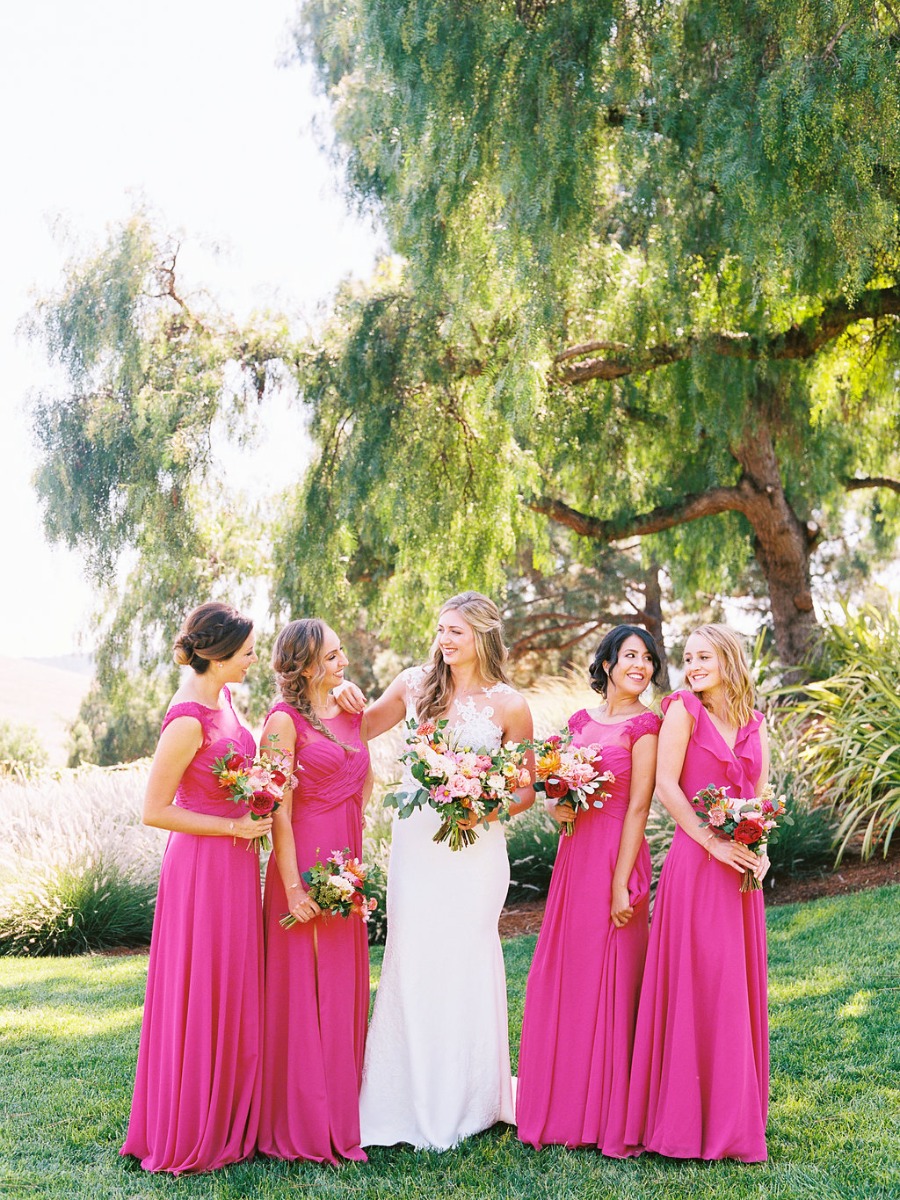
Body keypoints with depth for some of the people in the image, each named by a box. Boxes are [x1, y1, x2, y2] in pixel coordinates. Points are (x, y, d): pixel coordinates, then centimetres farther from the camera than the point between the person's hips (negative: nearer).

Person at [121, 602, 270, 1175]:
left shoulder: (225, 698, 4)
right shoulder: (188, 720, -22)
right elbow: (155, 810, -19)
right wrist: (235, 826, -16)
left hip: (236, 864, 9)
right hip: (204, 866, -9)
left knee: (234, 994, 17)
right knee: (200, 998, 3)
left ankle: (227, 1121, 31)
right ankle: (191, 1134, 18)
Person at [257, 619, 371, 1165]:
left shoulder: (352, 714, 10)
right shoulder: (285, 721, -11)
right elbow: (279, 809, -14)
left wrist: (356, 851, 14)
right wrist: (293, 886, -16)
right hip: (306, 862, -7)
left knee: (345, 986, 12)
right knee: (304, 989, 1)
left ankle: (342, 1111, 24)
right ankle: (303, 1124, 12)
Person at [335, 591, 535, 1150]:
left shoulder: (509, 705, -1)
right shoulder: (415, 684, 5)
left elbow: (527, 789, 5)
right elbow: (364, 728, 19)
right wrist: (349, 705, -2)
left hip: (475, 848, -2)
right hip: (415, 843, 3)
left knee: (465, 961, 3)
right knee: (412, 961, 4)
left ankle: (466, 1099, 20)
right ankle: (413, 1098, 18)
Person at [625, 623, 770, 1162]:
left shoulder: (754, 723, 12)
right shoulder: (683, 710, -3)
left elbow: (761, 794, 16)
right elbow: (666, 784, -9)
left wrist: (761, 850, -1)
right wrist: (713, 842, -15)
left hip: (740, 871, 5)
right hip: (695, 864, -5)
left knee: (739, 987, 10)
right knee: (696, 984, -3)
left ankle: (734, 1114, 22)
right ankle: (689, 1118, 9)